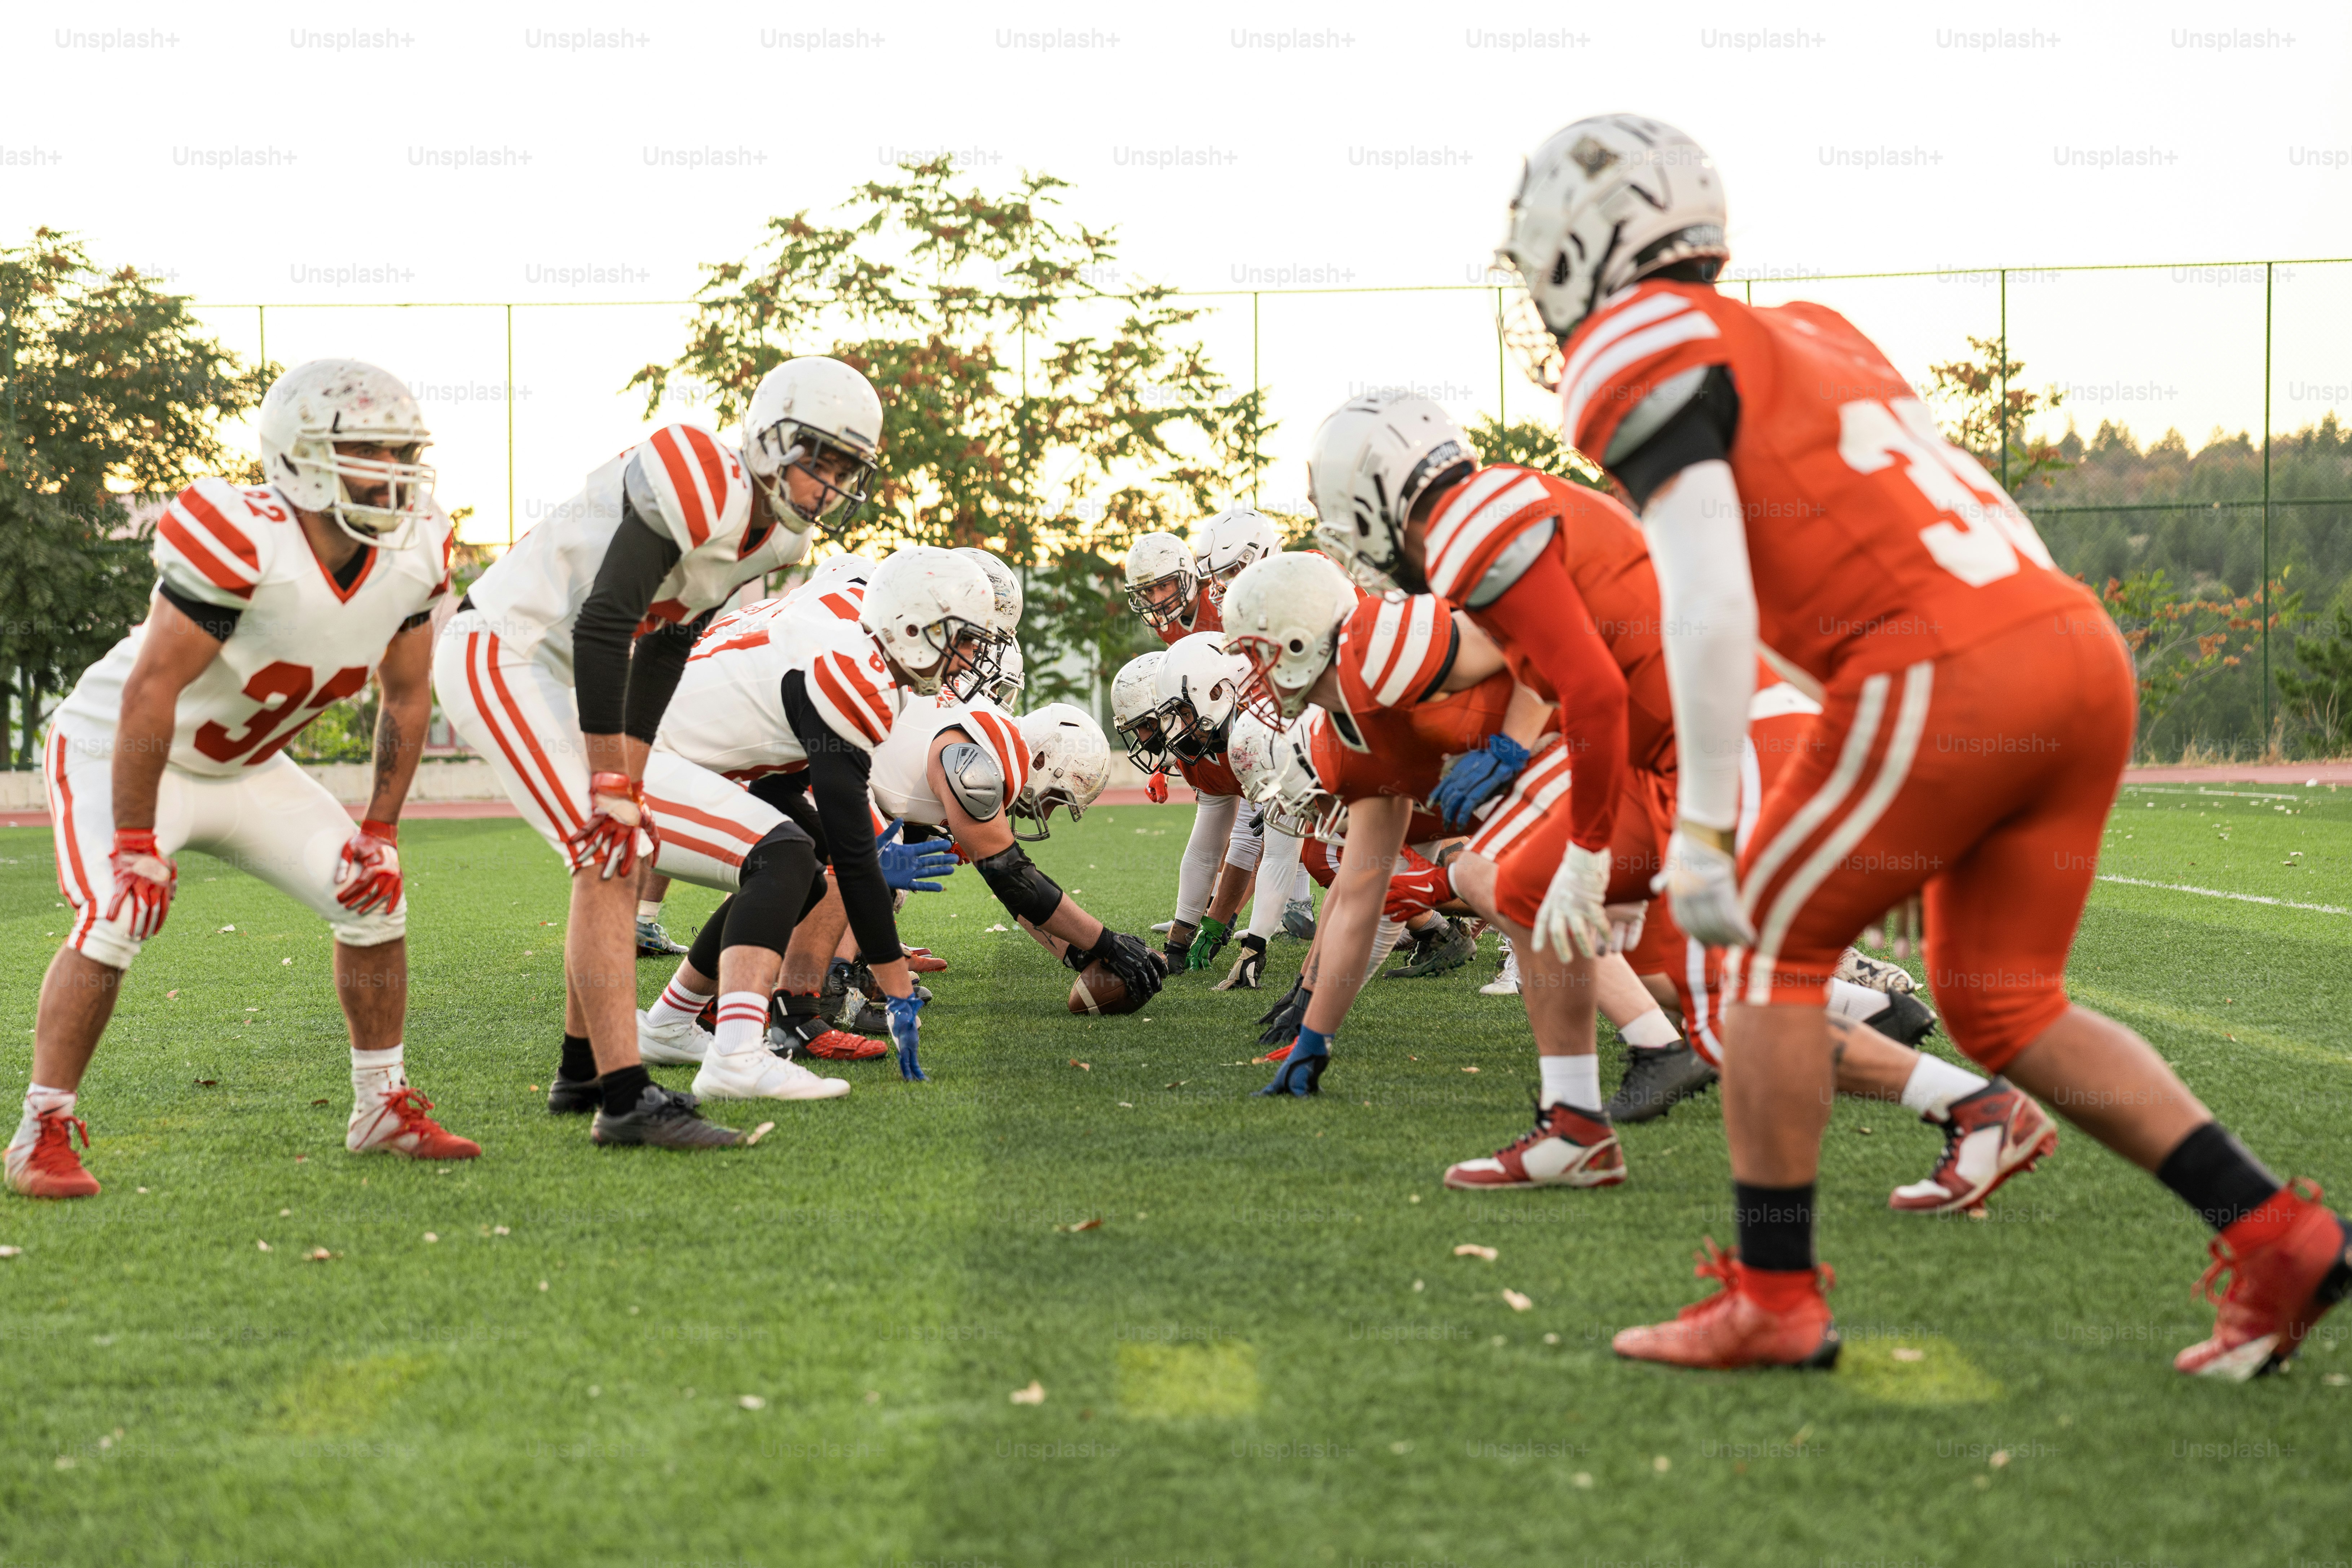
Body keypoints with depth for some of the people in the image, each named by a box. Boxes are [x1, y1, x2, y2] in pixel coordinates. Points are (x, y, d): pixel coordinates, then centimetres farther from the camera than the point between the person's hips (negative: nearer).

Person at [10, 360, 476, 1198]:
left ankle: (384, 1110, 12)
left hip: (241, 767, 7)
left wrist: (380, 832, -1)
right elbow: (151, 691, -31)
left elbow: (405, 699, 2)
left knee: (373, 895, -1)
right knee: (115, 918, -25)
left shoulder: (412, 555, -12)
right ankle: (42, 1135, -13)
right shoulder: (245, 543, -33)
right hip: (118, 750, -7)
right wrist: (135, 845, -29)